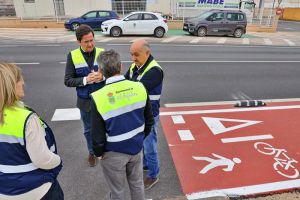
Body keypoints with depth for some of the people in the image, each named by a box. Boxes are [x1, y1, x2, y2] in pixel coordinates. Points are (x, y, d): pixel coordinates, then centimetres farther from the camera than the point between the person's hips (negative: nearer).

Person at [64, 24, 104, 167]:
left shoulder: (102, 53, -7)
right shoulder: (73, 56, -8)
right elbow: (67, 81, -10)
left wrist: (102, 76, -26)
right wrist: (85, 80, -26)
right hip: (85, 101, 1)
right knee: (89, 129, 19)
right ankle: (92, 152, 42)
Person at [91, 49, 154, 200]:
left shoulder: (98, 97, -23)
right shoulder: (139, 87, -13)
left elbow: (98, 134, -15)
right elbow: (149, 120, -2)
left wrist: (98, 152, 4)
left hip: (114, 153, -3)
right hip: (136, 146, 3)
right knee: (137, 183, 26)